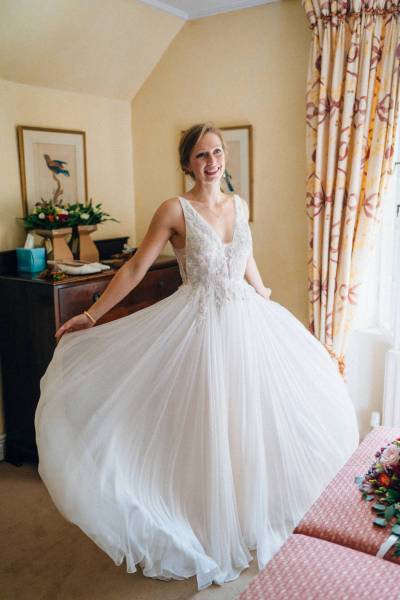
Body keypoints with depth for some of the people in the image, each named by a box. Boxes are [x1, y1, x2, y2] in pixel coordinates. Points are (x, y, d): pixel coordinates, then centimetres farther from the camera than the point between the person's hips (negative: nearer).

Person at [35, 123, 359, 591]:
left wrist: (269, 305, 28)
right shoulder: (174, 210, -10)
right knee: (203, 430, 4)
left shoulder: (238, 205, 6)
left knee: (251, 423, 15)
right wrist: (91, 316, -10)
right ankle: (208, 534, 28)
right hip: (200, 325, -6)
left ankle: (249, 520, 39)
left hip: (248, 322, 6)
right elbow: (136, 267, -9)